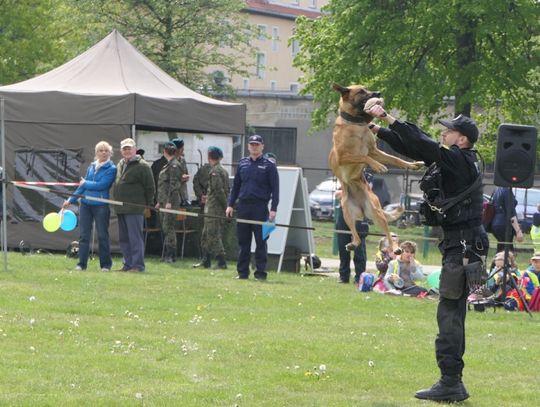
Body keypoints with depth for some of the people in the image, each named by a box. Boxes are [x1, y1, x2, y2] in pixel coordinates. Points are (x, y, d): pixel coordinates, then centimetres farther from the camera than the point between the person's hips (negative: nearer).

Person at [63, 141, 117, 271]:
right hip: (86, 204, 5)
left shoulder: (111, 169, -5)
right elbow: (82, 186, 18)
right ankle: (82, 264, 7)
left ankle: (106, 264, 10)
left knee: (102, 235, 2)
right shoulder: (91, 167, 12)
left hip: (101, 206, -5)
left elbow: (102, 185, -16)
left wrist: (85, 183, -2)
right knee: (84, 235, 4)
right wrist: (71, 200, 16)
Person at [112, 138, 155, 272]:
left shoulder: (142, 166, -7)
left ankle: (138, 265, -5)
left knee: (135, 237, -8)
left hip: (134, 209, -8)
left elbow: (150, 188, -6)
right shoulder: (120, 164, 17)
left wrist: (148, 205, -6)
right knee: (124, 238, 11)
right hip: (121, 209, 8)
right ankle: (128, 264, 17)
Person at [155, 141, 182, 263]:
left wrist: (169, 201, -20)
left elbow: (174, 184, -17)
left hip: (171, 201, -9)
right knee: (164, 228, 10)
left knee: (168, 227, -9)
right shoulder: (167, 165, 17)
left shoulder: (174, 165, -11)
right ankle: (166, 254, 14)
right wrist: (159, 201, 22)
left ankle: (171, 255, -7)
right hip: (164, 201, 9)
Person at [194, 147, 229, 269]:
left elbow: (219, 190, -19)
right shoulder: (224, 171, 14)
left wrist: (225, 205, -13)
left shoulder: (215, 171, -15)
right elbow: (226, 190, 16)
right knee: (206, 235, 16)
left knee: (213, 235, -7)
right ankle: (206, 261, 21)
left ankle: (221, 262, -9)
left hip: (213, 208, -10)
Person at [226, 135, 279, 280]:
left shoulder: (268, 165, 1)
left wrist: (273, 209, -10)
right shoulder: (242, 163, 13)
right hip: (243, 207, 4)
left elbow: (275, 189, -2)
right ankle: (242, 272, 12)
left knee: (261, 241, -3)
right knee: (243, 242, 6)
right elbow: (236, 185, 16)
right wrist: (230, 204, 9)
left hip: (260, 208, -4)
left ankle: (260, 273, 0)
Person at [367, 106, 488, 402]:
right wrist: (377, 129, 13)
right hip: (458, 244, 10)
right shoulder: (452, 160, 13)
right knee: (452, 313, 12)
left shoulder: (460, 161, -13)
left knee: (449, 313, -11)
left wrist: (388, 118, -18)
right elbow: (413, 149, 17)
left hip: (463, 245, -10)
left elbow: (424, 145, -22)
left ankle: (449, 383, -13)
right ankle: (453, 383, 17)